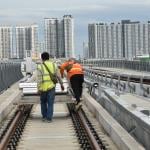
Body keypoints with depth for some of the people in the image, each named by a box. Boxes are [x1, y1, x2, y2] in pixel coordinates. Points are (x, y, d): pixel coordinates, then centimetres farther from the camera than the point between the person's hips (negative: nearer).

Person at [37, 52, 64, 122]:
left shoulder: (40, 66, -6)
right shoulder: (53, 65, 3)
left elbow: (39, 78, -12)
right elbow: (58, 76, 7)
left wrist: (38, 89, -12)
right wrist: (61, 84, 18)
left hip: (43, 87, -1)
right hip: (51, 87, 1)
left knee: (43, 102, 18)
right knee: (50, 103, 4)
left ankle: (44, 116, 19)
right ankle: (49, 118, 0)